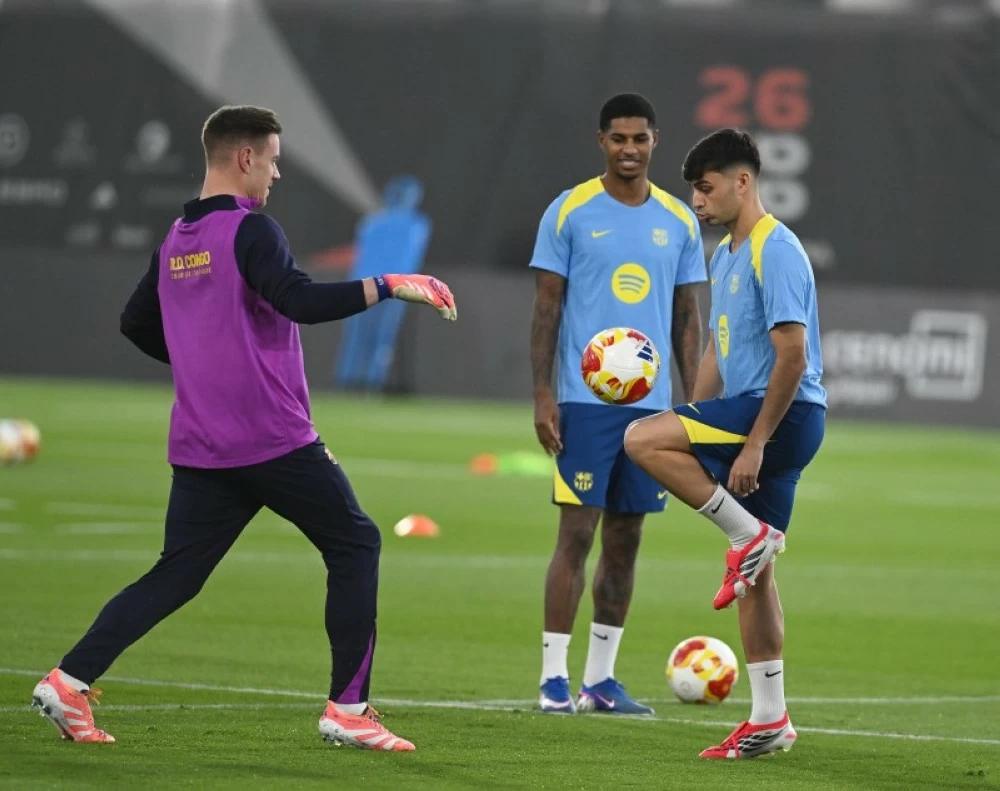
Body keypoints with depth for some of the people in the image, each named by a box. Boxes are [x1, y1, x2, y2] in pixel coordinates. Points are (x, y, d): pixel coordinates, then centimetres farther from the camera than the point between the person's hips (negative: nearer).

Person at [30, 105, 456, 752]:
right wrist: (390, 286, -18)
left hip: (199, 449, 7)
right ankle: (348, 709, 3)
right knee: (355, 544, 6)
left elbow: (137, 324, 24)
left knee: (175, 575, 10)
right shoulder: (250, 231, -11)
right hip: (276, 442, -7)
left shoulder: (174, 242, 13)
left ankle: (70, 681, -4)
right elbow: (301, 301, -24)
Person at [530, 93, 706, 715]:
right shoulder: (569, 213, 0)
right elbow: (547, 308, 0)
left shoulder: (680, 222, 10)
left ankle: (601, 679, 12)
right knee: (577, 532, -8)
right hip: (585, 400, -4)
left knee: (626, 539, 6)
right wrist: (542, 394, -8)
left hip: (652, 403, 4)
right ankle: (554, 678, -4)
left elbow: (688, 318, 13)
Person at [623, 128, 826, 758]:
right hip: (746, 418, 10)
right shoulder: (726, 256, 17)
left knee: (643, 439, -20)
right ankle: (769, 720, 12)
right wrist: (693, 440, 18)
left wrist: (755, 442, -22)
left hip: (786, 415, -10)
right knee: (756, 574, 9)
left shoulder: (776, 252, -13)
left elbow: (793, 355, -20)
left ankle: (751, 535, -11)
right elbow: (718, 354, 24)